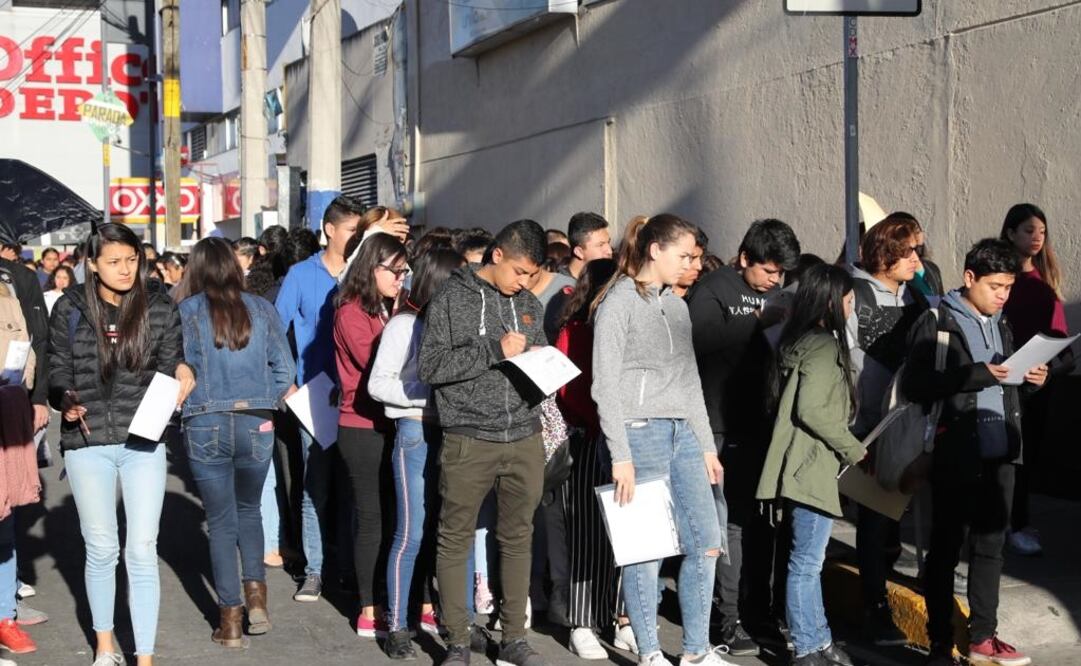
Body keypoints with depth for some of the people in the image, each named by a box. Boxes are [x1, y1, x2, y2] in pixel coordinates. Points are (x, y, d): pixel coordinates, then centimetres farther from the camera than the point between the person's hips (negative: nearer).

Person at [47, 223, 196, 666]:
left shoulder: (160, 310, 2)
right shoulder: (70, 309, 1)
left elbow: (170, 369, 6)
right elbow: (58, 370, 5)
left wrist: (182, 372, -17)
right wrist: (66, 400, -16)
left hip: (143, 442, 0)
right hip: (87, 442, 0)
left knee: (143, 551, -2)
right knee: (101, 548, 12)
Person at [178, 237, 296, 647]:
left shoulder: (186, 313, -4)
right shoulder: (261, 309, 2)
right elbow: (284, 369, -1)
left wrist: (190, 400, 10)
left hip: (205, 426, -2)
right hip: (256, 425, 2)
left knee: (221, 521, 10)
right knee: (248, 510, 23)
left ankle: (231, 618, 10)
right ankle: (255, 594, 8)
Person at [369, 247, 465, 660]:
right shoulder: (405, 324, -5)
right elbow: (378, 384, -5)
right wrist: (427, 395, -14)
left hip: (450, 430, 5)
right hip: (417, 432, -4)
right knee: (411, 533, -2)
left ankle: (429, 607, 19)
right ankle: (397, 627, 6)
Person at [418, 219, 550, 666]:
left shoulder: (530, 305, 12)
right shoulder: (453, 298, -4)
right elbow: (430, 366, -11)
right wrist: (494, 350, -16)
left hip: (524, 439, 5)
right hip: (469, 441, -4)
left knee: (518, 538, 10)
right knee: (455, 541, 2)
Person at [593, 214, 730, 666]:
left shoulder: (677, 305, 17)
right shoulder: (620, 301, -5)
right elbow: (606, 385, -10)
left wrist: (707, 444, 17)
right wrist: (620, 456, -15)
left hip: (682, 433, 7)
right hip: (640, 430, -7)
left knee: (706, 543, 3)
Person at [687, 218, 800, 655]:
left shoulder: (777, 292, 13)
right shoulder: (714, 290, -5)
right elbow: (703, 342, -19)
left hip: (768, 423, 6)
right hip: (728, 427, -6)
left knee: (763, 521, 12)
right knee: (735, 522, -3)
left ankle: (761, 611, 23)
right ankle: (731, 620, 5)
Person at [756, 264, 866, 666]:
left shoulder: (799, 342, 14)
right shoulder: (824, 346, -15)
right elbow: (813, 410, -23)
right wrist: (854, 451, -13)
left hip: (803, 466, 10)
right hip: (812, 469, -10)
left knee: (808, 560, 16)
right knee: (807, 562, -3)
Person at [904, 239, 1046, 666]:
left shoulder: (1001, 327, 14)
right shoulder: (937, 323, -8)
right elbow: (915, 386, -17)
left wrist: (1029, 382, -1)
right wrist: (975, 374, -23)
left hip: (999, 454, 7)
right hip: (956, 456, -7)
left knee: (990, 545, 12)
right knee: (946, 549, 2)